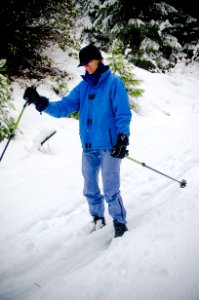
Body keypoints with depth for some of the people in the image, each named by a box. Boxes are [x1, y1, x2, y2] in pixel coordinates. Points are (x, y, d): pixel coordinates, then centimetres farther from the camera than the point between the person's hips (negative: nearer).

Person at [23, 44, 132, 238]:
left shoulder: (114, 82, -4)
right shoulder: (83, 87, 11)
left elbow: (123, 113, -8)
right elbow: (64, 107, 4)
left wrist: (122, 138, -18)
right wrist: (42, 103, -12)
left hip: (109, 146, -6)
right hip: (89, 147, 6)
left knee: (110, 190, -6)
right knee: (90, 189, 15)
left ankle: (119, 223, 13)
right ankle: (97, 218, 35)